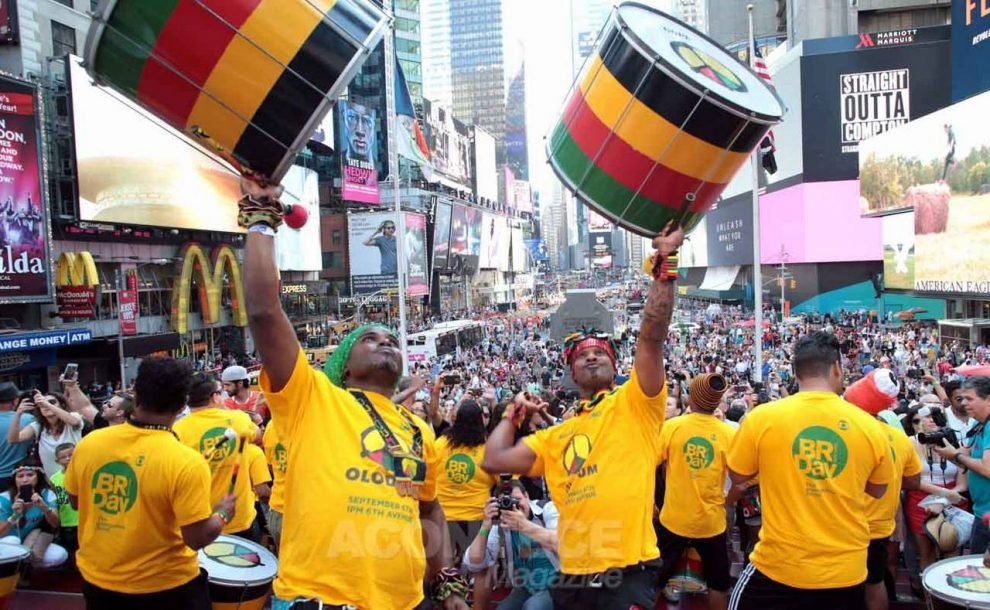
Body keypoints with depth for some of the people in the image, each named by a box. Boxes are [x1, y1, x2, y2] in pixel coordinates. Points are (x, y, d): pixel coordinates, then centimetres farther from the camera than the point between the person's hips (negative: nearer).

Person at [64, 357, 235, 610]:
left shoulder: (88, 443, -10)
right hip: (164, 586, -4)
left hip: (96, 579, 4)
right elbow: (197, 538, -21)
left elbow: (74, 501, 6)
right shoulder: (186, 463, -26)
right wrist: (222, 514, -3)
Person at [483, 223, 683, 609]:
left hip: (626, 576, -5)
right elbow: (494, 461, 11)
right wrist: (514, 413, 18)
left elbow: (652, 337, -13)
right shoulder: (557, 434, 15)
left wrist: (665, 264, -15)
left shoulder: (634, 404, 1)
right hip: (572, 579, 6)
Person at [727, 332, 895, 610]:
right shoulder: (869, 425, -6)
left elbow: (737, 476, 2)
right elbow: (878, 490, 10)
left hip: (779, 566, -2)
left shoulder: (762, 417, -12)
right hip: (846, 570, 2)